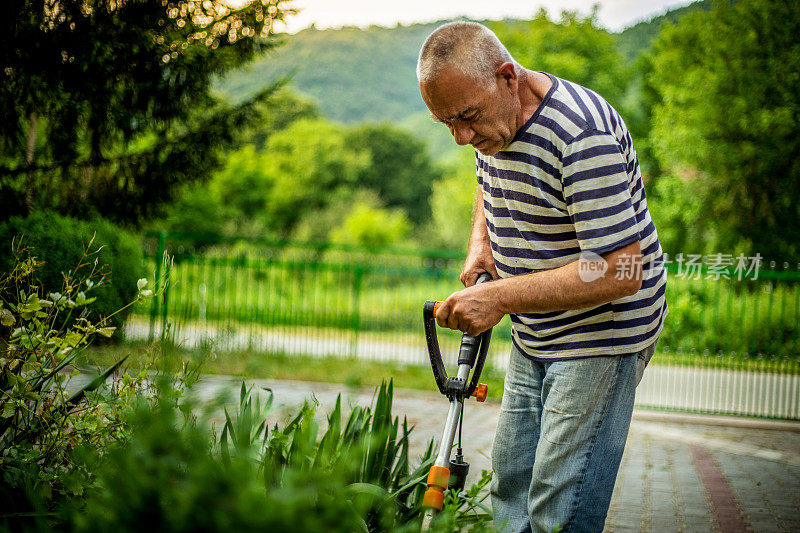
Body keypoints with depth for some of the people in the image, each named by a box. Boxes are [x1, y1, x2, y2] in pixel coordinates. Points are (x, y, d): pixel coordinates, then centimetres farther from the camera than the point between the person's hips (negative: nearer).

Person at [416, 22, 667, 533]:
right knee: (511, 483, 16)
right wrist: (481, 241, 3)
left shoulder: (582, 133, -28)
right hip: (534, 337, 9)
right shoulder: (492, 119, 0)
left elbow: (619, 273, -31)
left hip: (603, 335, -8)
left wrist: (501, 297, -32)